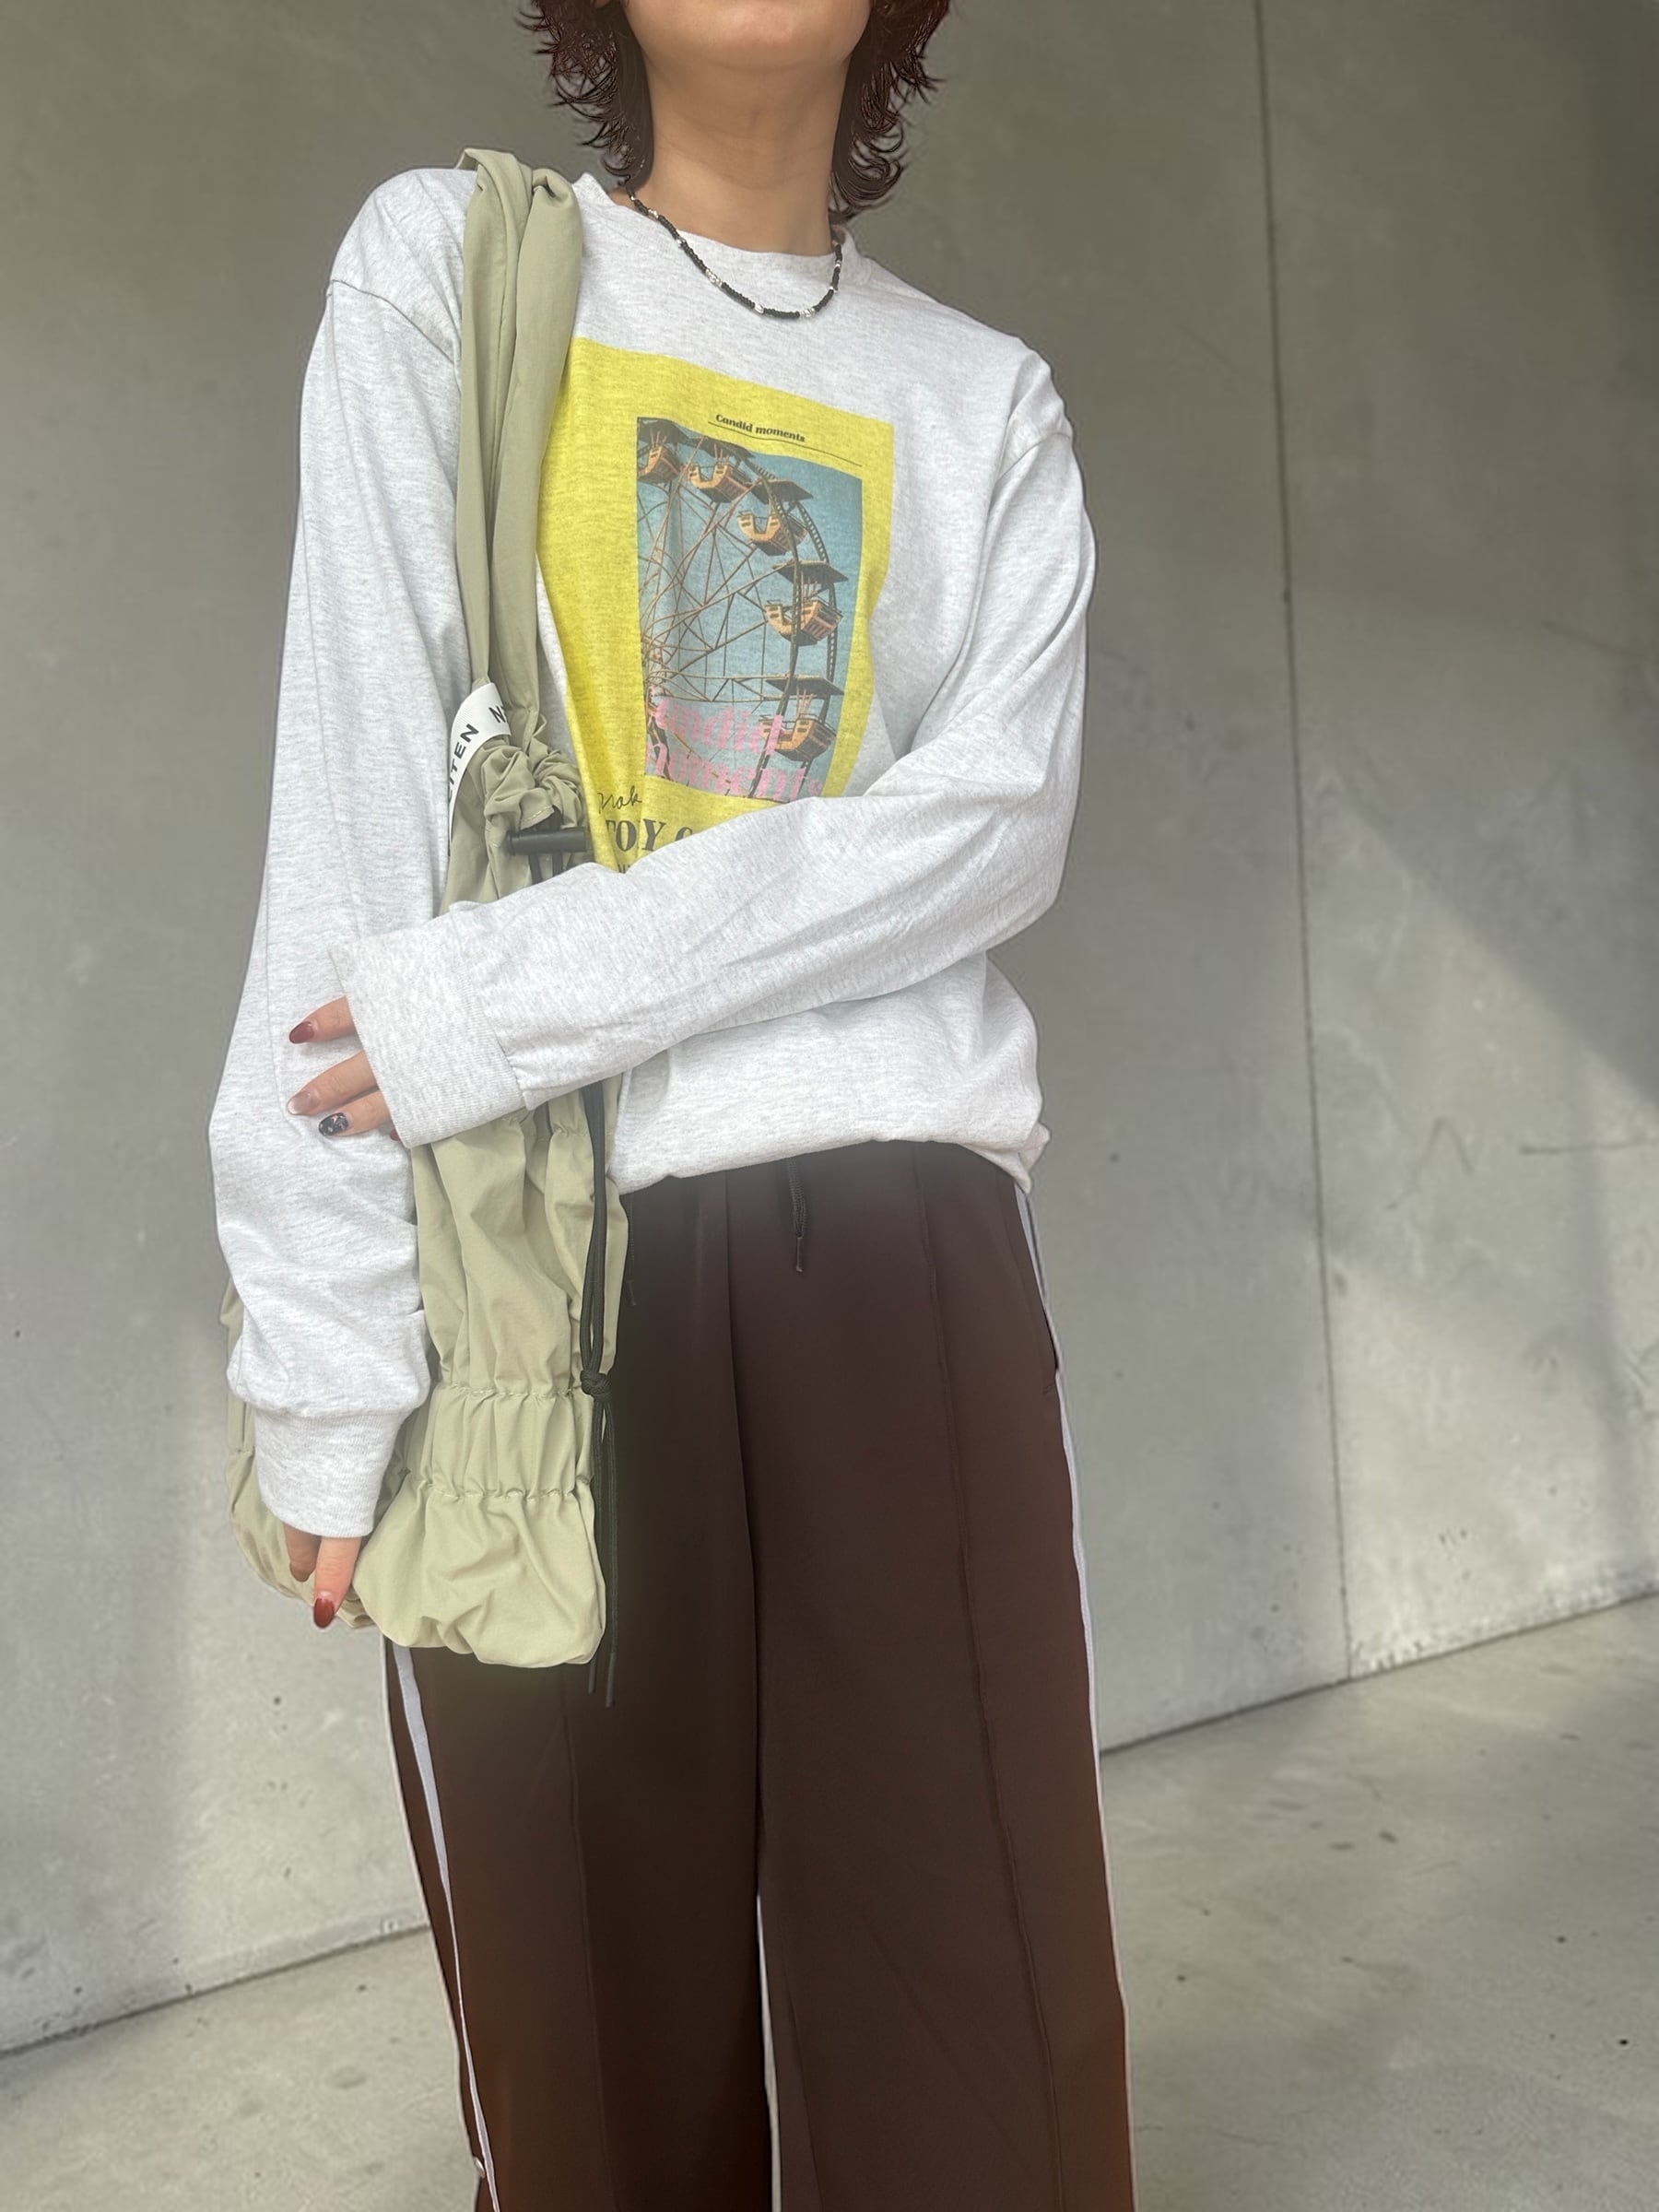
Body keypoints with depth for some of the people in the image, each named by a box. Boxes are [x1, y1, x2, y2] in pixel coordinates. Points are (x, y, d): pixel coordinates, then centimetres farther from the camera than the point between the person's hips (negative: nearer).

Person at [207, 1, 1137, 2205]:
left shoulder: (989, 396, 15)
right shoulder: (446, 263, 8)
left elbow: (996, 822, -3)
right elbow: (357, 819, -2)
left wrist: (511, 996, -14)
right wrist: (329, 1367, -8)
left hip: (905, 1240, 2)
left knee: (988, 2025, 4)